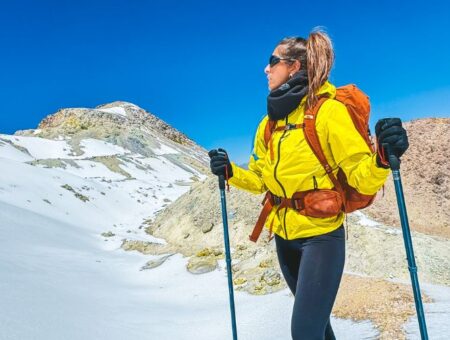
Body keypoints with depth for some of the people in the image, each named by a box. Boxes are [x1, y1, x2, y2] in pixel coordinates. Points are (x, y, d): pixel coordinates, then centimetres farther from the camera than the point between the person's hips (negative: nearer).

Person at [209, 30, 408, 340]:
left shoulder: (329, 110, -13)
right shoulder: (270, 121, 5)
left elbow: (361, 178, -16)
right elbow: (261, 180, 12)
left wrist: (382, 158, -36)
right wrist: (231, 172, -5)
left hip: (321, 235, -6)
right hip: (284, 236, 7)